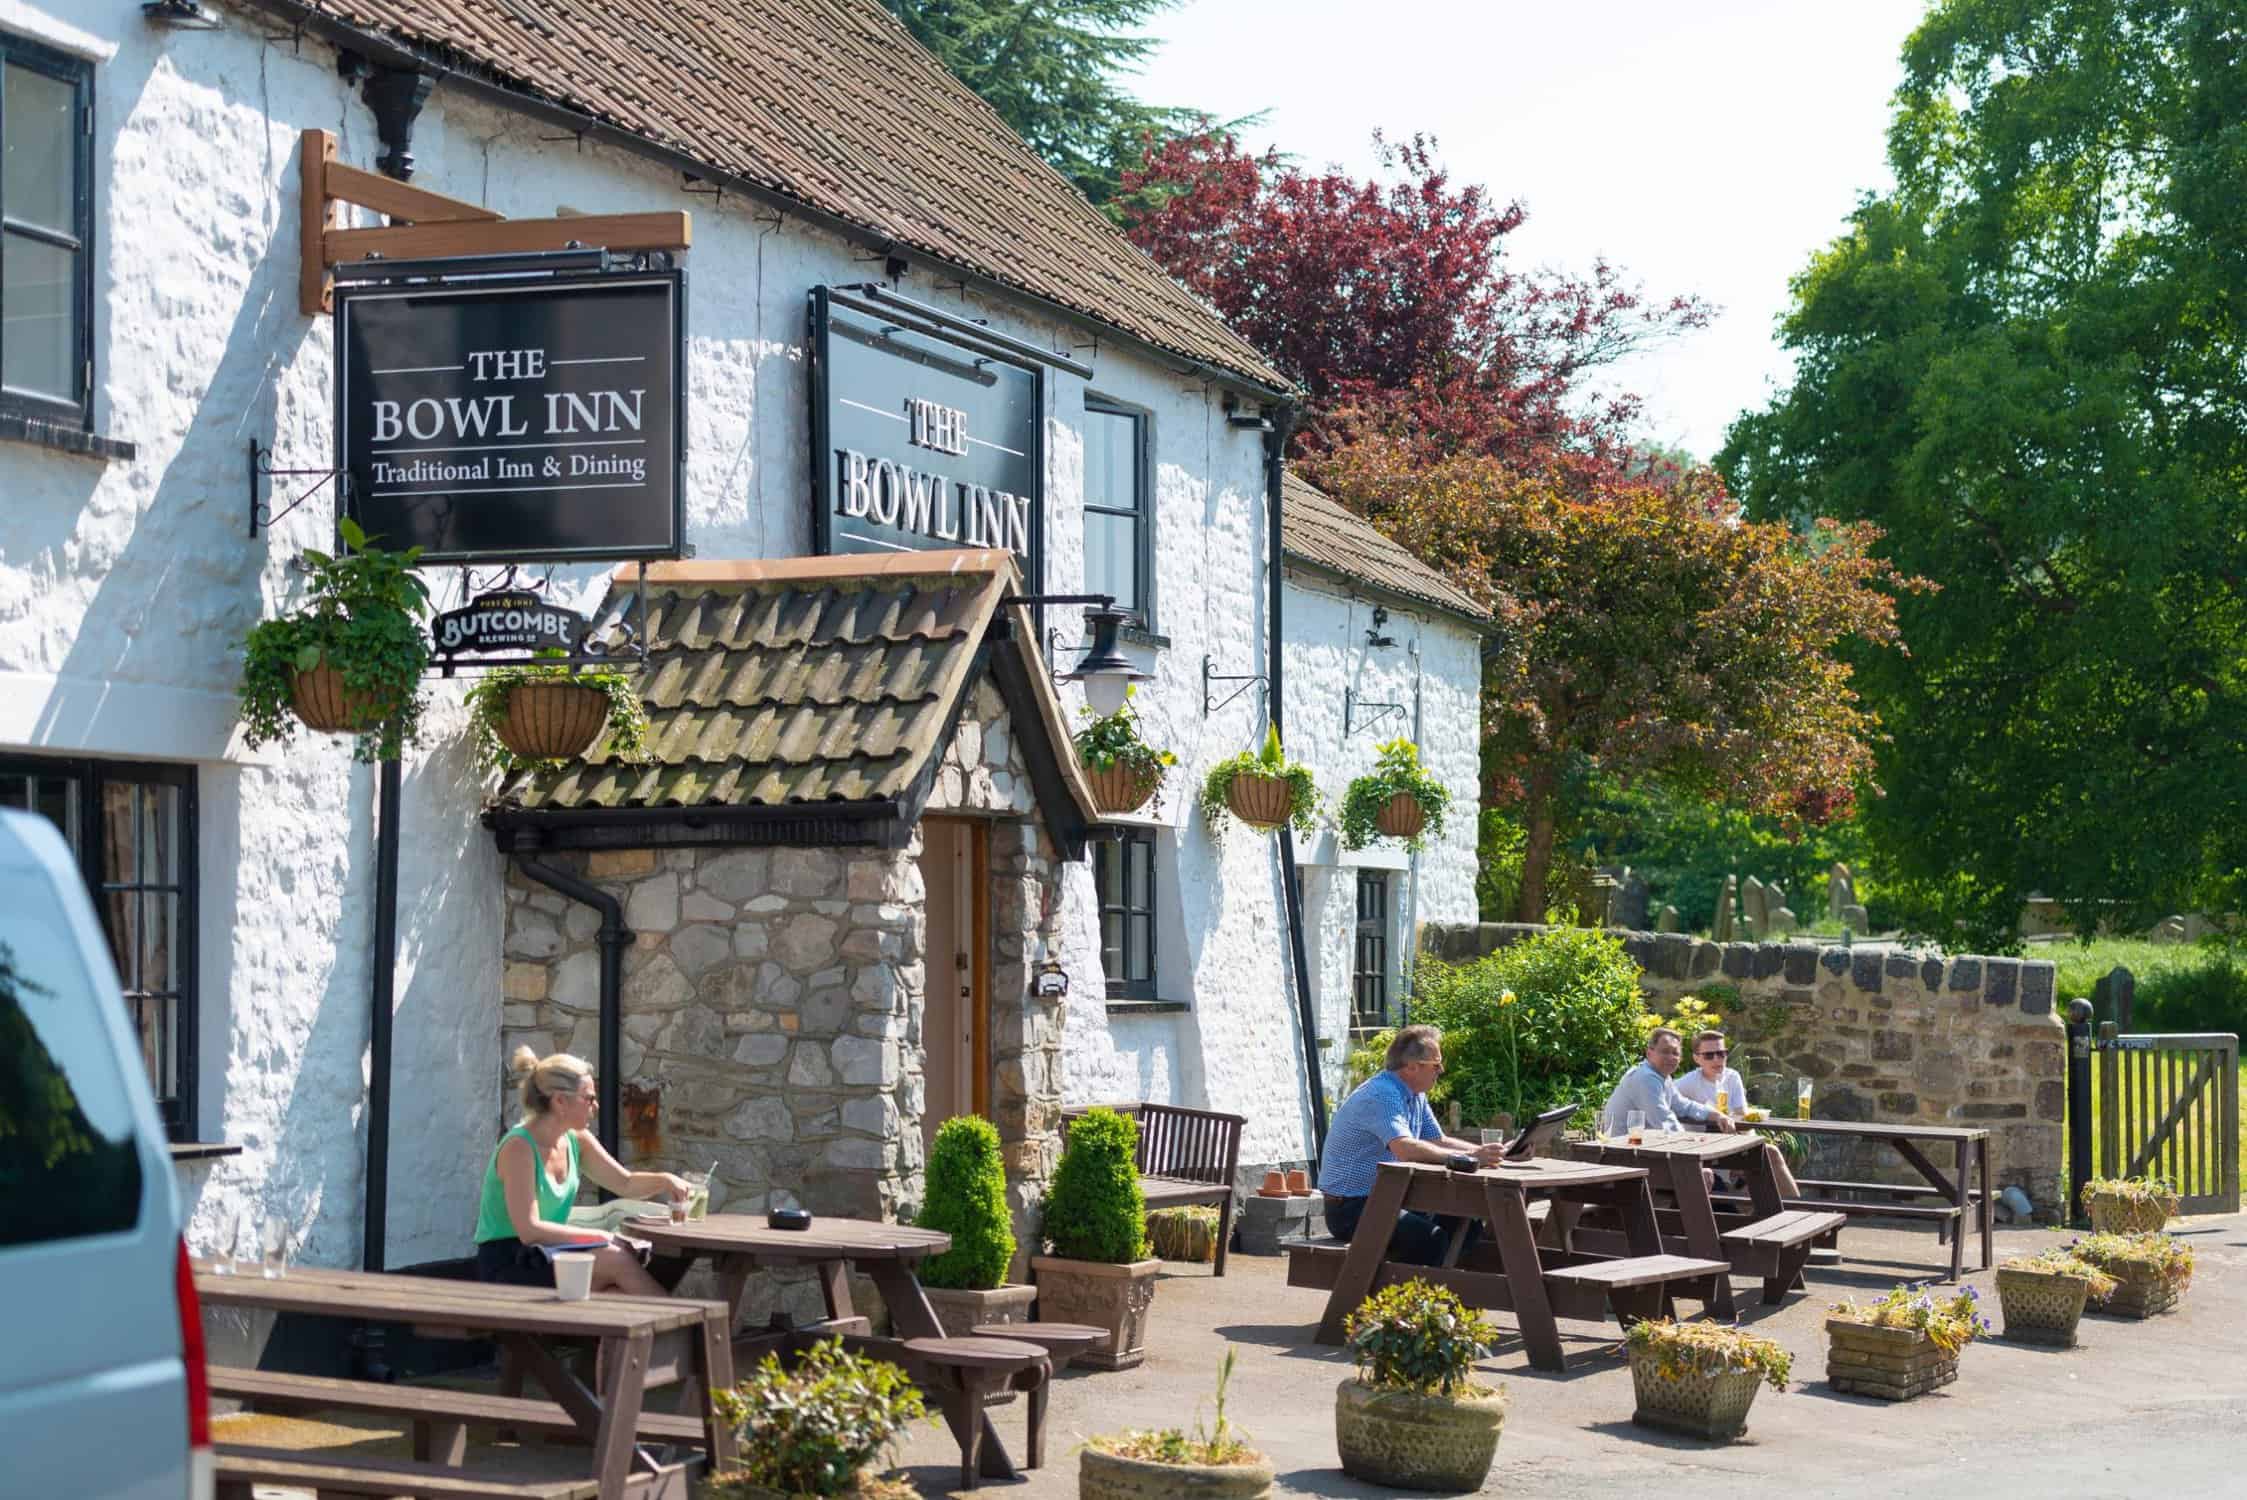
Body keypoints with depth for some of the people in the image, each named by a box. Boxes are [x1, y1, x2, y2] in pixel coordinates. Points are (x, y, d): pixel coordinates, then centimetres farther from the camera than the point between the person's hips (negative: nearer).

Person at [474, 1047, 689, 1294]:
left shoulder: (577, 1141, 5)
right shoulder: (518, 1147, -18)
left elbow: (626, 1184, 14)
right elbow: (529, 1230, -22)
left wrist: (664, 1181, -7)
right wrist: (598, 1237, -18)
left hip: (549, 1258, 7)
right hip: (506, 1269, -7)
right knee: (617, 1260, -24)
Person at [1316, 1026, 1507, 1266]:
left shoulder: (1416, 1096, 12)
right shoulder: (1382, 1095, -21)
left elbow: (1438, 1142, 16)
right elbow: (1405, 1149, -35)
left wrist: (1486, 1152, 0)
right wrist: (1469, 1157, -34)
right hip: (1350, 1208, -10)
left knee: (1466, 1226, -3)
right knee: (1431, 1237, -29)